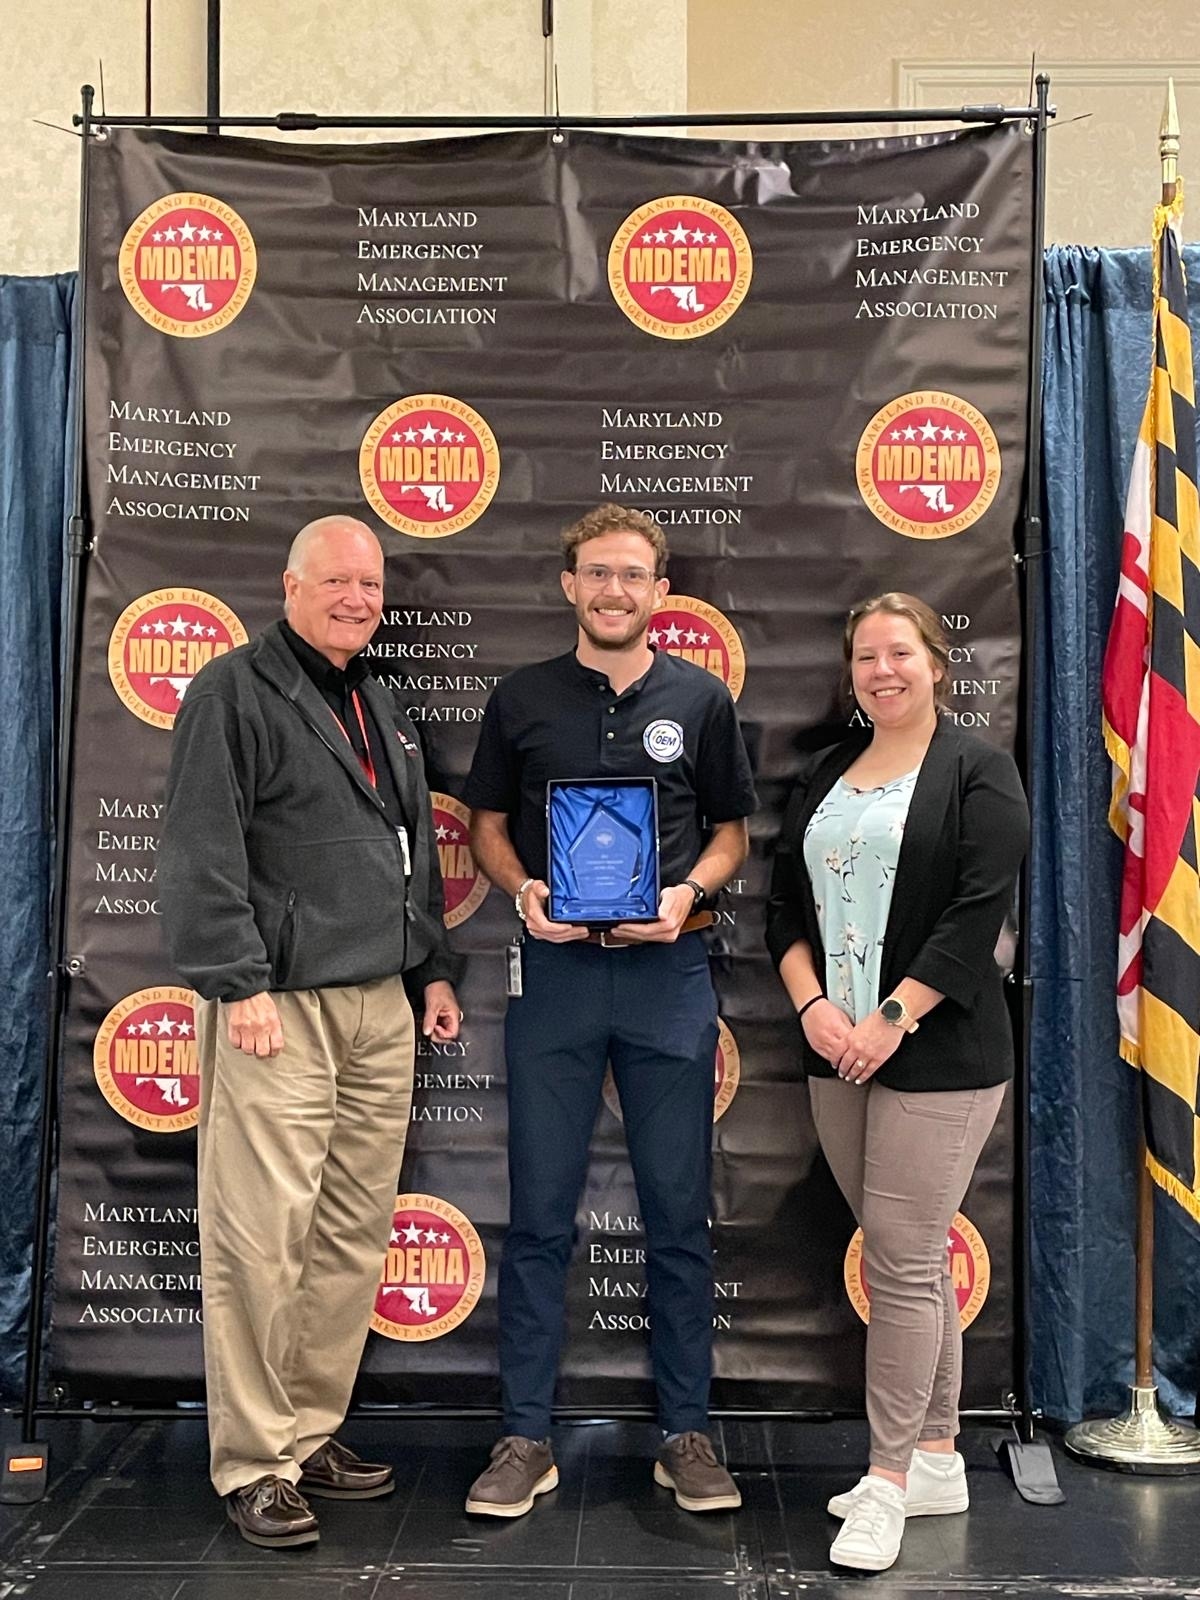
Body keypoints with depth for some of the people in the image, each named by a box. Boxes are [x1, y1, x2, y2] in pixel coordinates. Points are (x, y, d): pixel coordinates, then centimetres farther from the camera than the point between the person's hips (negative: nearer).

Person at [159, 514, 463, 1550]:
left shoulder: (381, 706, 20)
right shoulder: (236, 693, -3)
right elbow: (202, 852, -11)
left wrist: (433, 969, 19)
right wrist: (238, 982, -17)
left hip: (381, 1007, 8)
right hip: (279, 1006, -7)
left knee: (355, 1236, 10)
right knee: (261, 1239, -5)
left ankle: (313, 1433, 24)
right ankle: (254, 1464, 8)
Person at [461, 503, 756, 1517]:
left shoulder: (701, 699, 6)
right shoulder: (522, 698, 6)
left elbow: (732, 828, 11)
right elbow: (488, 822, 12)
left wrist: (688, 893, -9)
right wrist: (522, 889, -9)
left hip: (668, 970, 0)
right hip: (555, 970, 0)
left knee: (679, 1216, 7)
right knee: (540, 1217, 6)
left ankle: (687, 1434, 21)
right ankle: (527, 1438, 18)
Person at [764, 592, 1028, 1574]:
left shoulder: (976, 773, -4)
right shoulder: (825, 776, 14)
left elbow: (979, 912, -13)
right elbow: (786, 904, 11)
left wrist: (892, 1019, -17)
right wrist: (812, 1007, -5)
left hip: (936, 1055, -6)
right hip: (837, 1051, 6)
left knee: (902, 1259, -5)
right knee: (913, 1255, 14)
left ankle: (889, 1480, 6)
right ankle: (938, 1459, 25)